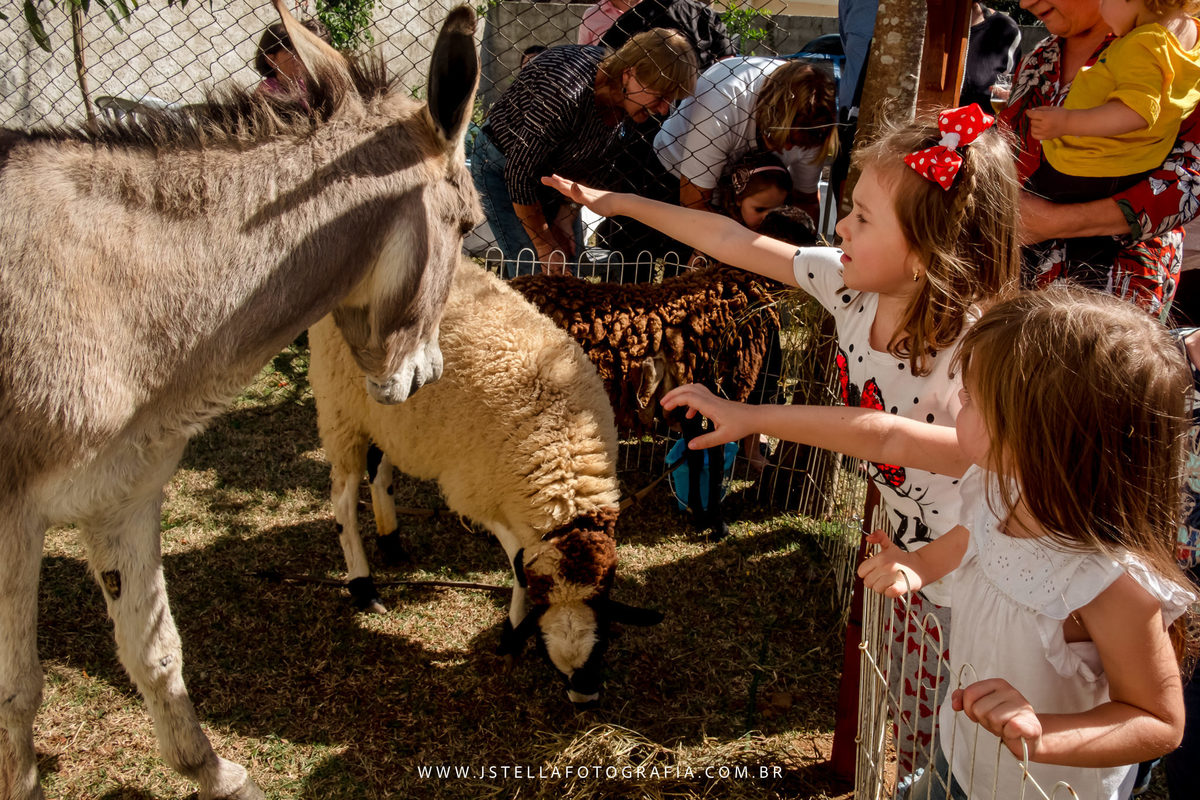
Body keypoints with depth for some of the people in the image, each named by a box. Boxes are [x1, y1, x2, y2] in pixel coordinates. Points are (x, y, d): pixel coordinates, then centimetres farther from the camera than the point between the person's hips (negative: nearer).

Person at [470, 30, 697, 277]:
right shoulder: (566, 93, -38)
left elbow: (590, 163, 0)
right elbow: (518, 173, -30)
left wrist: (565, 218, -6)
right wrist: (543, 244, -21)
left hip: (556, 171, 7)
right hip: (504, 166, -7)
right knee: (533, 272, -12)